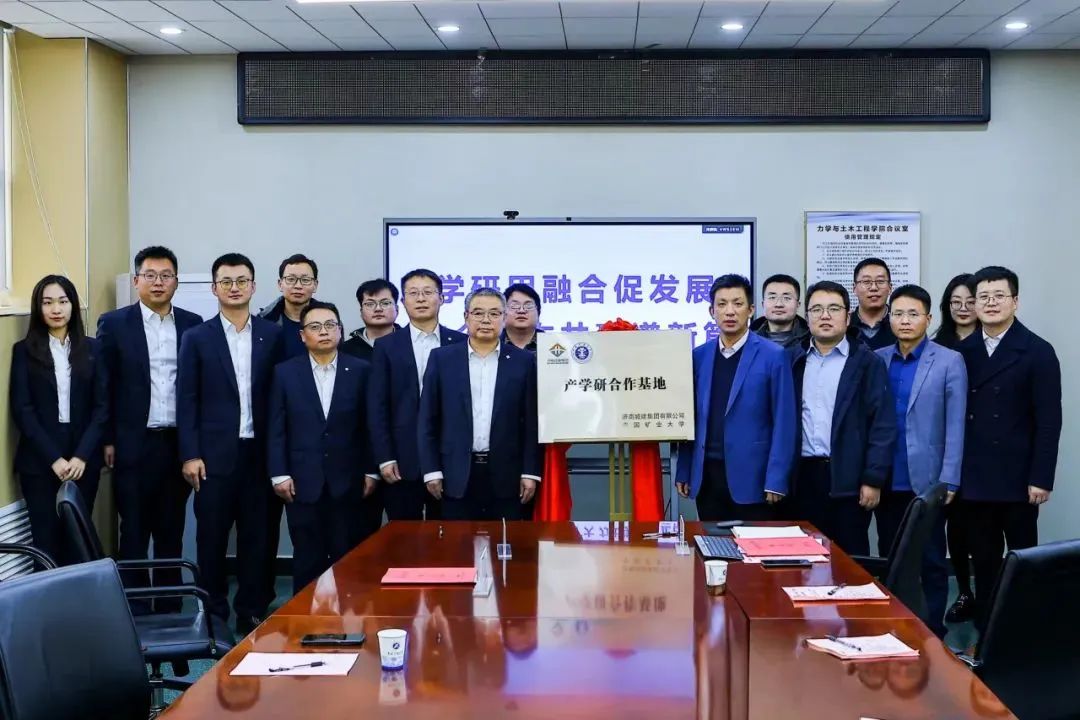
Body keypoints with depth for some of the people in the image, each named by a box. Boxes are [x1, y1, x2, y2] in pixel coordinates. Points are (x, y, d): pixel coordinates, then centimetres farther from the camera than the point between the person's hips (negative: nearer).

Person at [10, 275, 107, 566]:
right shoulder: (24, 350, 3)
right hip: (39, 462, -1)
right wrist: (54, 458, -11)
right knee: (46, 542, -3)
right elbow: (22, 410, -3)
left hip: (83, 460, 1)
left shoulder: (92, 349, 7)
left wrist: (81, 456, -9)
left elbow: (102, 406, 3)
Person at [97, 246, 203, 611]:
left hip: (179, 443, 2)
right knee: (134, 532, 4)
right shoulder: (114, 323, -1)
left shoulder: (192, 324, 6)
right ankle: (136, 611, 11)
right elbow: (103, 386, 0)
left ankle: (170, 609, 18)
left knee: (172, 532, 10)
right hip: (134, 444, -2)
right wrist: (107, 440, -4)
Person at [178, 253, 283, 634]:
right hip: (215, 454, -1)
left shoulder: (272, 335, 5)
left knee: (256, 535, 6)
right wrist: (190, 455, -7)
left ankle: (251, 611, 16)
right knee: (212, 536, 4)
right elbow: (186, 399, 0)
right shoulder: (197, 338, 2)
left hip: (260, 453, 1)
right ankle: (214, 612, 15)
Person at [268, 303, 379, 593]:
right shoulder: (285, 372, 5)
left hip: (347, 482, 0)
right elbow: (276, 429, 3)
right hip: (302, 482, 0)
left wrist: (371, 471, 1)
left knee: (348, 558, 2)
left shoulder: (361, 371, 4)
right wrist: (279, 475, -3)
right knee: (307, 559, 5)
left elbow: (369, 425, 4)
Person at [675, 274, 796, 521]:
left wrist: (776, 479, -11)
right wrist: (684, 471, 7)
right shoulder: (699, 356, 9)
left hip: (751, 476, -4)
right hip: (706, 476, 4)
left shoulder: (773, 356, -4)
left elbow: (783, 423, -6)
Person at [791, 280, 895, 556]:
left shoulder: (867, 363, 0)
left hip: (848, 478, -3)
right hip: (804, 475, 3)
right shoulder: (795, 361, 11)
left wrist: (873, 479, -11)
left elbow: (883, 425, -5)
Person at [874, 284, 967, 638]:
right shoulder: (877, 361, 6)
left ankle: (933, 634, 12)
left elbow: (955, 426, -5)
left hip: (928, 480, -3)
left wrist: (949, 481, -11)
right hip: (887, 481, 3)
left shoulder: (950, 361, -2)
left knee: (932, 562, 4)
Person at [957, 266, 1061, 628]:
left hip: (1017, 479, -3)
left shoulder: (1038, 352, -3)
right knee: (983, 561, 8)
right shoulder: (963, 351, 7)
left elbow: (1049, 420, -6)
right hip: (975, 479, 3)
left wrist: (1040, 478, -12)